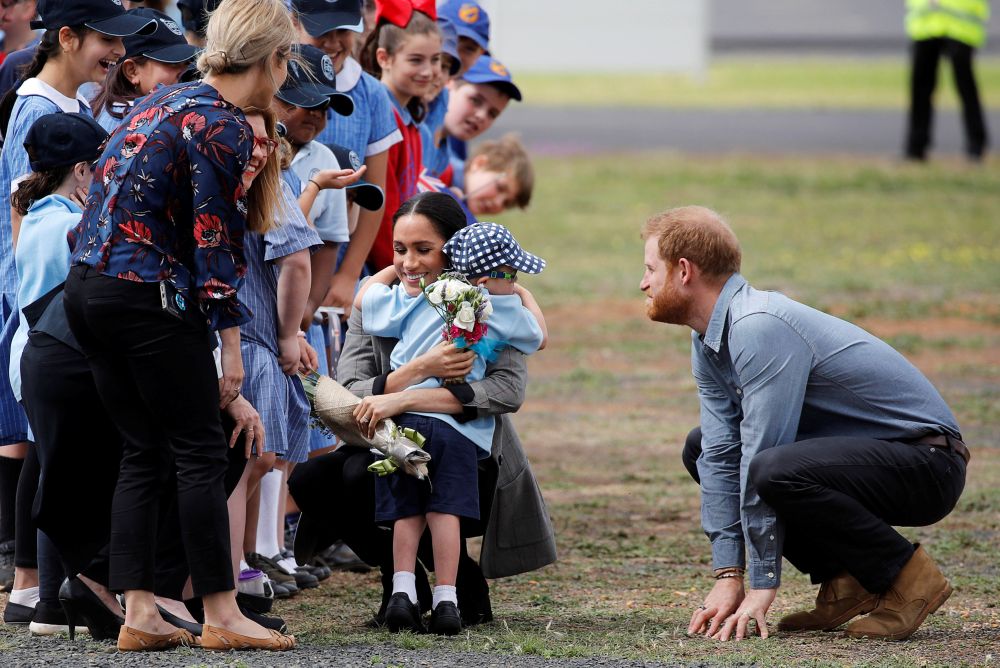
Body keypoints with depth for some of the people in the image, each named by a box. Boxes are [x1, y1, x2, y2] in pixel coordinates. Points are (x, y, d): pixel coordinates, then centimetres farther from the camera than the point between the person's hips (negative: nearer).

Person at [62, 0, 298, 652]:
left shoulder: (167, 101, 15)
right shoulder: (224, 127, -12)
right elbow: (216, 243, -13)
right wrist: (230, 344, -10)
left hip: (88, 287, 9)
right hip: (149, 298, -9)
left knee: (143, 453, 11)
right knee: (202, 453, -1)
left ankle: (139, 614, 8)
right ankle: (221, 616, 2)